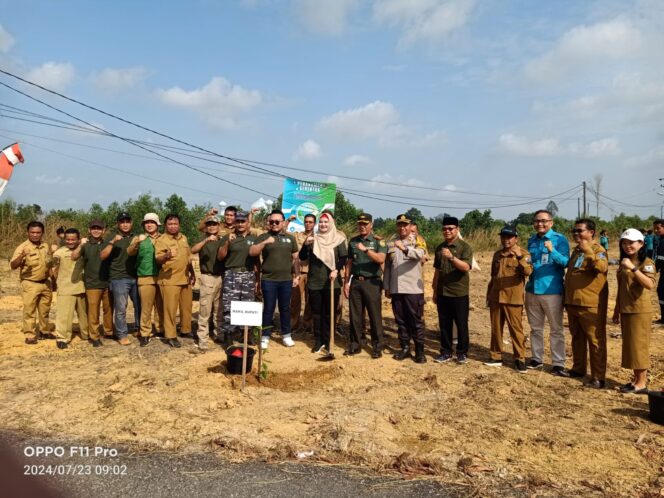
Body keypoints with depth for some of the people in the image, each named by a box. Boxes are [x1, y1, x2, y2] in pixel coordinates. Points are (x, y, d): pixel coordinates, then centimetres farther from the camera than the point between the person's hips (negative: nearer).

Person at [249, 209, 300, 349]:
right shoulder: (263, 237, 1)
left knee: (285, 308, 11)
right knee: (268, 309, 3)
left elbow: (295, 259, 13)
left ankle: (286, 335, 23)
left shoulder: (290, 238, 9)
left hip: (286, 280, 2)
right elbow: (252, 252, -11)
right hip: (268, 280, -2)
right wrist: (265, 242, -23)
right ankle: (265, 337, 13)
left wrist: (297, 276, 8)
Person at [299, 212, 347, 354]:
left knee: (329, 313, 4)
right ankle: (318, 342, 16)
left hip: (332, 283, -2)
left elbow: (343, 257, -4)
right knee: (316, 313, 7)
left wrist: (336, 270, -21)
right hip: (314, 283, 2)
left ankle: (327, 342, 13)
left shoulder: (338, 239, -1)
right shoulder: (312, 238, 5)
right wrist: (306, 244, -16)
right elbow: (302, 258, 1)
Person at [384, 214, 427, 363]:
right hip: (396, 288, 4)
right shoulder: (391, 242, 10)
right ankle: (405, 348, 21)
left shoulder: (417, 240, -2)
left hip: (413, 288, -4)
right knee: (400, 320, 11)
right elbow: (387, 266, 13)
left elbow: (420, 254, -25)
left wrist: (405, 248, -44)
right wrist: (386, 287, 11)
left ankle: (420, 351, 9)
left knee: (416, 321, 1)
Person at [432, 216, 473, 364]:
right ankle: (446, 352, 20)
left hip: (459, 293, -5)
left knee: (461, 324, 5)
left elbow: (466, 267, -22)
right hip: (442, 293, 5)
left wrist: (451, 257, -36)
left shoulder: (465, 247, -7)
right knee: (444, 325, 10)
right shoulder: (440, 247, 9)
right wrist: (434, 290, 15)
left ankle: (462, 353, 17)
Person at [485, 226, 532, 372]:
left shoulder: (523, 254, -5)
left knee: (516, 329, -1)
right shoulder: (497, 255, 13)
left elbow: (528, 272, -23)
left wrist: (520, 256, -35)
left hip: (513, 300, -6)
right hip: (495, 298, 6)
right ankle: (496, 357, 20)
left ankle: (520, 359, 7)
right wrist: (488, 294, 18)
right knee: (496, 329, 10)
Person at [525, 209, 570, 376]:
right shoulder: (531, 241, 10)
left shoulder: (559, 239, -7)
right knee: (535, 328, 15)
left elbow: (565, 262, -19)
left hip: (552, 290, -6)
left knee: (556, 329, 2)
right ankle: (536, 359, 26)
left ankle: (558, 364, 6)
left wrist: (552, 251, -34)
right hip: (532, 289, 6)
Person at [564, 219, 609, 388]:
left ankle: (598, 377, 2)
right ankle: (578, 368, 31)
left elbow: (602, 267, -30)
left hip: (591, 304, -8)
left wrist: (588, 250, -36)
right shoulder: (576, 250, 16)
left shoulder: (597, 250, -9)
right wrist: (567, 298, 23)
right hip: (573, 303, 8)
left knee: (596, 340, -2)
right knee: (577, 338, 18)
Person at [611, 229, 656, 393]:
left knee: (639, 346, -3)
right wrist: (616, 310, 17)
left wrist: (633, 268, -33)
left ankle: (642, 383, 5)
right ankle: (636, 379, 20)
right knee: (630, 347, 11)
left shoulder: (646, 263, -9)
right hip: (625, 311, 7)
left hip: (640, 311, -7)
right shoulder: (623, 263, 12)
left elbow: (650, 285, -27)